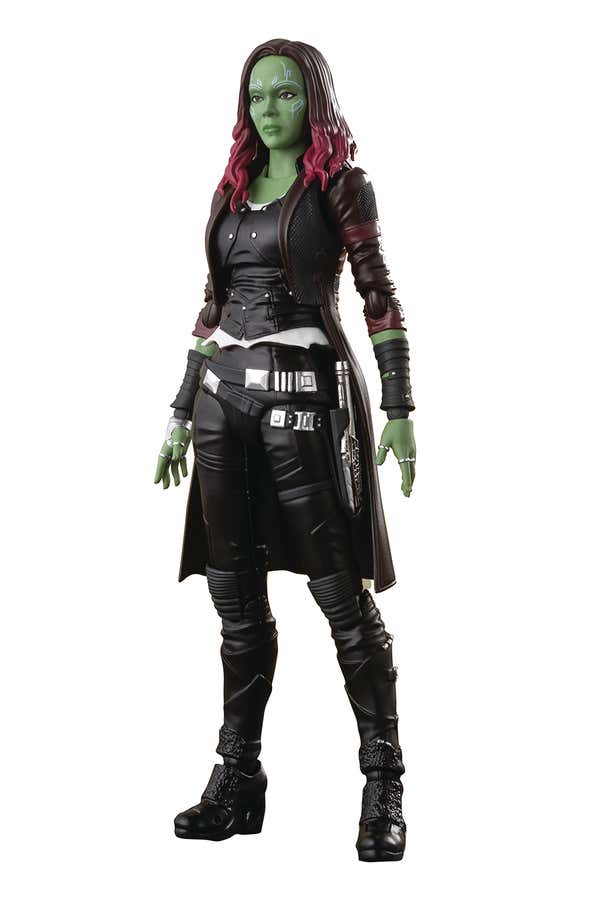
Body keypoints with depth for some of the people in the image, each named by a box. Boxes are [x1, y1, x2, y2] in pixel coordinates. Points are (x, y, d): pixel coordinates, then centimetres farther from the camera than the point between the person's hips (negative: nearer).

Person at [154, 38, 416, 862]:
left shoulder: (340, 184, 1)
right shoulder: (234, 187, 16)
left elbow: (380, 298, -5)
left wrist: (399, 407, -14)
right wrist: (181, 413, 17)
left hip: (304, 391, -6)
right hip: (224, 394, 6)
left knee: (342, 594, -4)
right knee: (235, 596, 7)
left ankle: (384, 787, 5)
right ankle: (238, 780, 16)